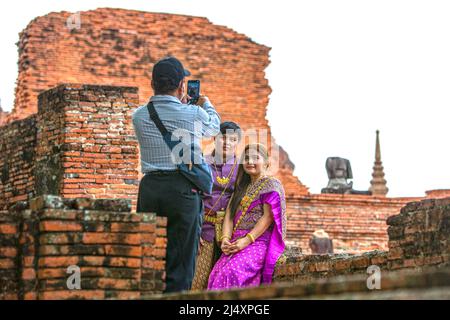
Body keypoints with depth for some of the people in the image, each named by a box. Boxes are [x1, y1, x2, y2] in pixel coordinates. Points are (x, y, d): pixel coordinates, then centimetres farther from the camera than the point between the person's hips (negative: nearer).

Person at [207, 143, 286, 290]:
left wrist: (247, 240, -17)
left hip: (259, 241, -6)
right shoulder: (241, 187, 25)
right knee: (217, 271, -22)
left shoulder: (271, 185, 3)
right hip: (236, 243, 6)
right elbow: (230, 214, 15)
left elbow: (268, 217, -8)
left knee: (231, 271, -31)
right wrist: (225, 238, -4)